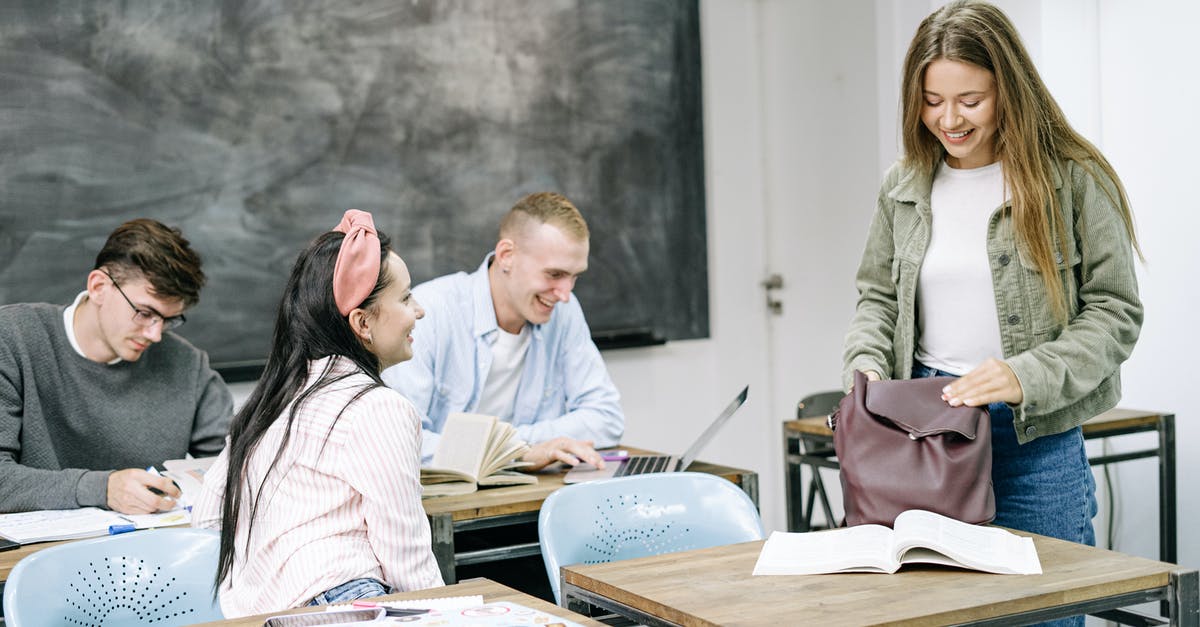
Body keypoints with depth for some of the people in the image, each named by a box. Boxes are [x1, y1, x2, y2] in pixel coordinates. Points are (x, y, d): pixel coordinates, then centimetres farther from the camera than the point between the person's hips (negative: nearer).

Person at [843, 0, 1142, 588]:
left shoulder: (1073, 180, -6)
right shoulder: (904, 186, 8)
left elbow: (1115, 313, -7)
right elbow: (877, 296, 18)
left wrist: (1026, 377, -21)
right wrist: (867, 367, -3)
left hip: (1035, 440, -3)